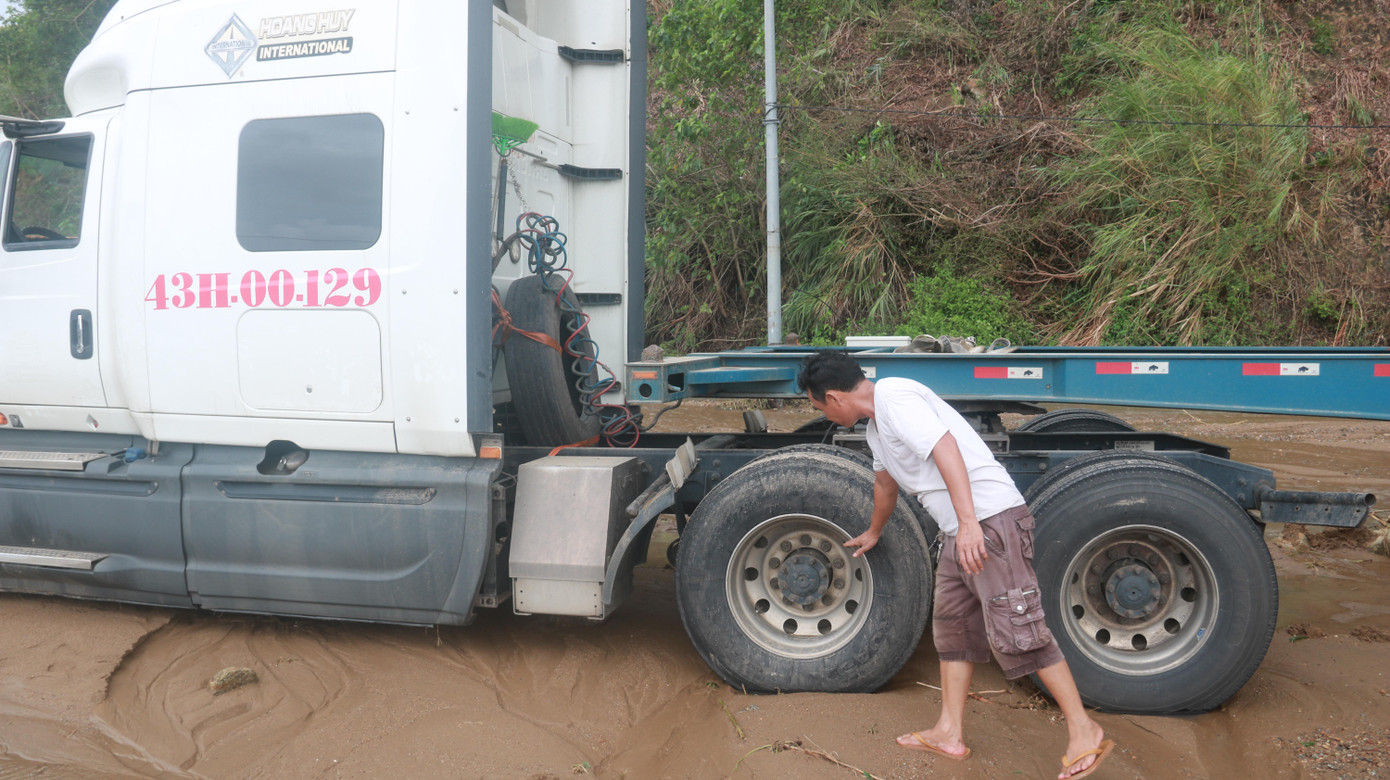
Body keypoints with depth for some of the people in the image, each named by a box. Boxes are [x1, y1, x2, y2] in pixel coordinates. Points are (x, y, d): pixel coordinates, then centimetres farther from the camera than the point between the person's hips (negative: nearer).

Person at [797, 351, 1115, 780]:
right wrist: (873, 533, 52)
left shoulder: (894, 396, -13)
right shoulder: (876, 427, 19)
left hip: (991, 519, -11)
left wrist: (968, 523, -32)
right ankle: (949, 733, 22)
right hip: (960, 533, 11)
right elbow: (885, 484, 36)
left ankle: (1084, 731, 2)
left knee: (1016, 631, -9)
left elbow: (945, 448, -25)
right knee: (952, 628, 14)